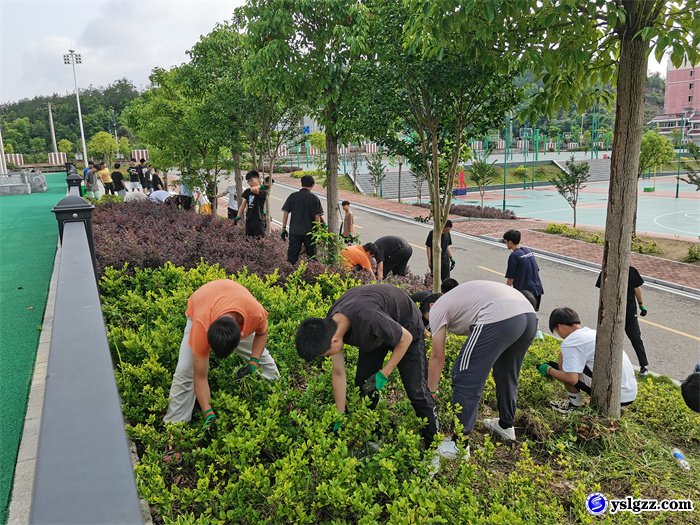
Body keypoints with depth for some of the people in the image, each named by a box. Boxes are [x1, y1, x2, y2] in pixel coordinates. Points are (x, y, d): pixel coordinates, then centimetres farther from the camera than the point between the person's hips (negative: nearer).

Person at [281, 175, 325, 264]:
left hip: (294, 231, 1)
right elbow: (317, 217, -4)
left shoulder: (293, 196, 3)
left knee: (292, 256, 2)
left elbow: (285, 213, 1)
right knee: (312, 256, 10)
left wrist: (283, 229, 7)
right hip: (310, 231, -1)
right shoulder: (314, 198, -2)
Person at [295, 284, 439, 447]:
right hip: (373, 335, 6)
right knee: (363, 386, 3)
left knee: (416, 390, -9)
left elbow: (406, 338, -26)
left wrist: (383, 375, -23)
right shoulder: (329, 326, -22)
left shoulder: (369, 319, -45)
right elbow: (338, 373, -10)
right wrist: (339, 419, -7)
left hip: (405, 326, -6)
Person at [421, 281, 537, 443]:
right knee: (506, 375, 30)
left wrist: (430, 392, 27)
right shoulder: (456, 298, 38)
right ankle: (506, 425, 47)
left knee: (465, 379, 3)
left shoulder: (437, 309, 16)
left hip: (499, 319, -9)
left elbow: (437, 357, 17)